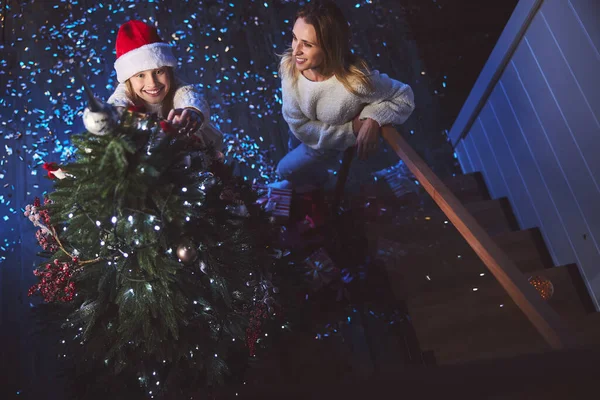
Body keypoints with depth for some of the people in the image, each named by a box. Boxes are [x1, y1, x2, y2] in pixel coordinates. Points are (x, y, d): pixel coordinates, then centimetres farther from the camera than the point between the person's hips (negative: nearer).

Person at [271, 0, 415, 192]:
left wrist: (373, 119, -39)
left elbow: (404, 97, -23)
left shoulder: (357, 81, -43)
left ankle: (317, 178, 49)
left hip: (332, 143, -2)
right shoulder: (289, 65, -34)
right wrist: (351, 131, -29)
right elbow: (299, 125, -25)